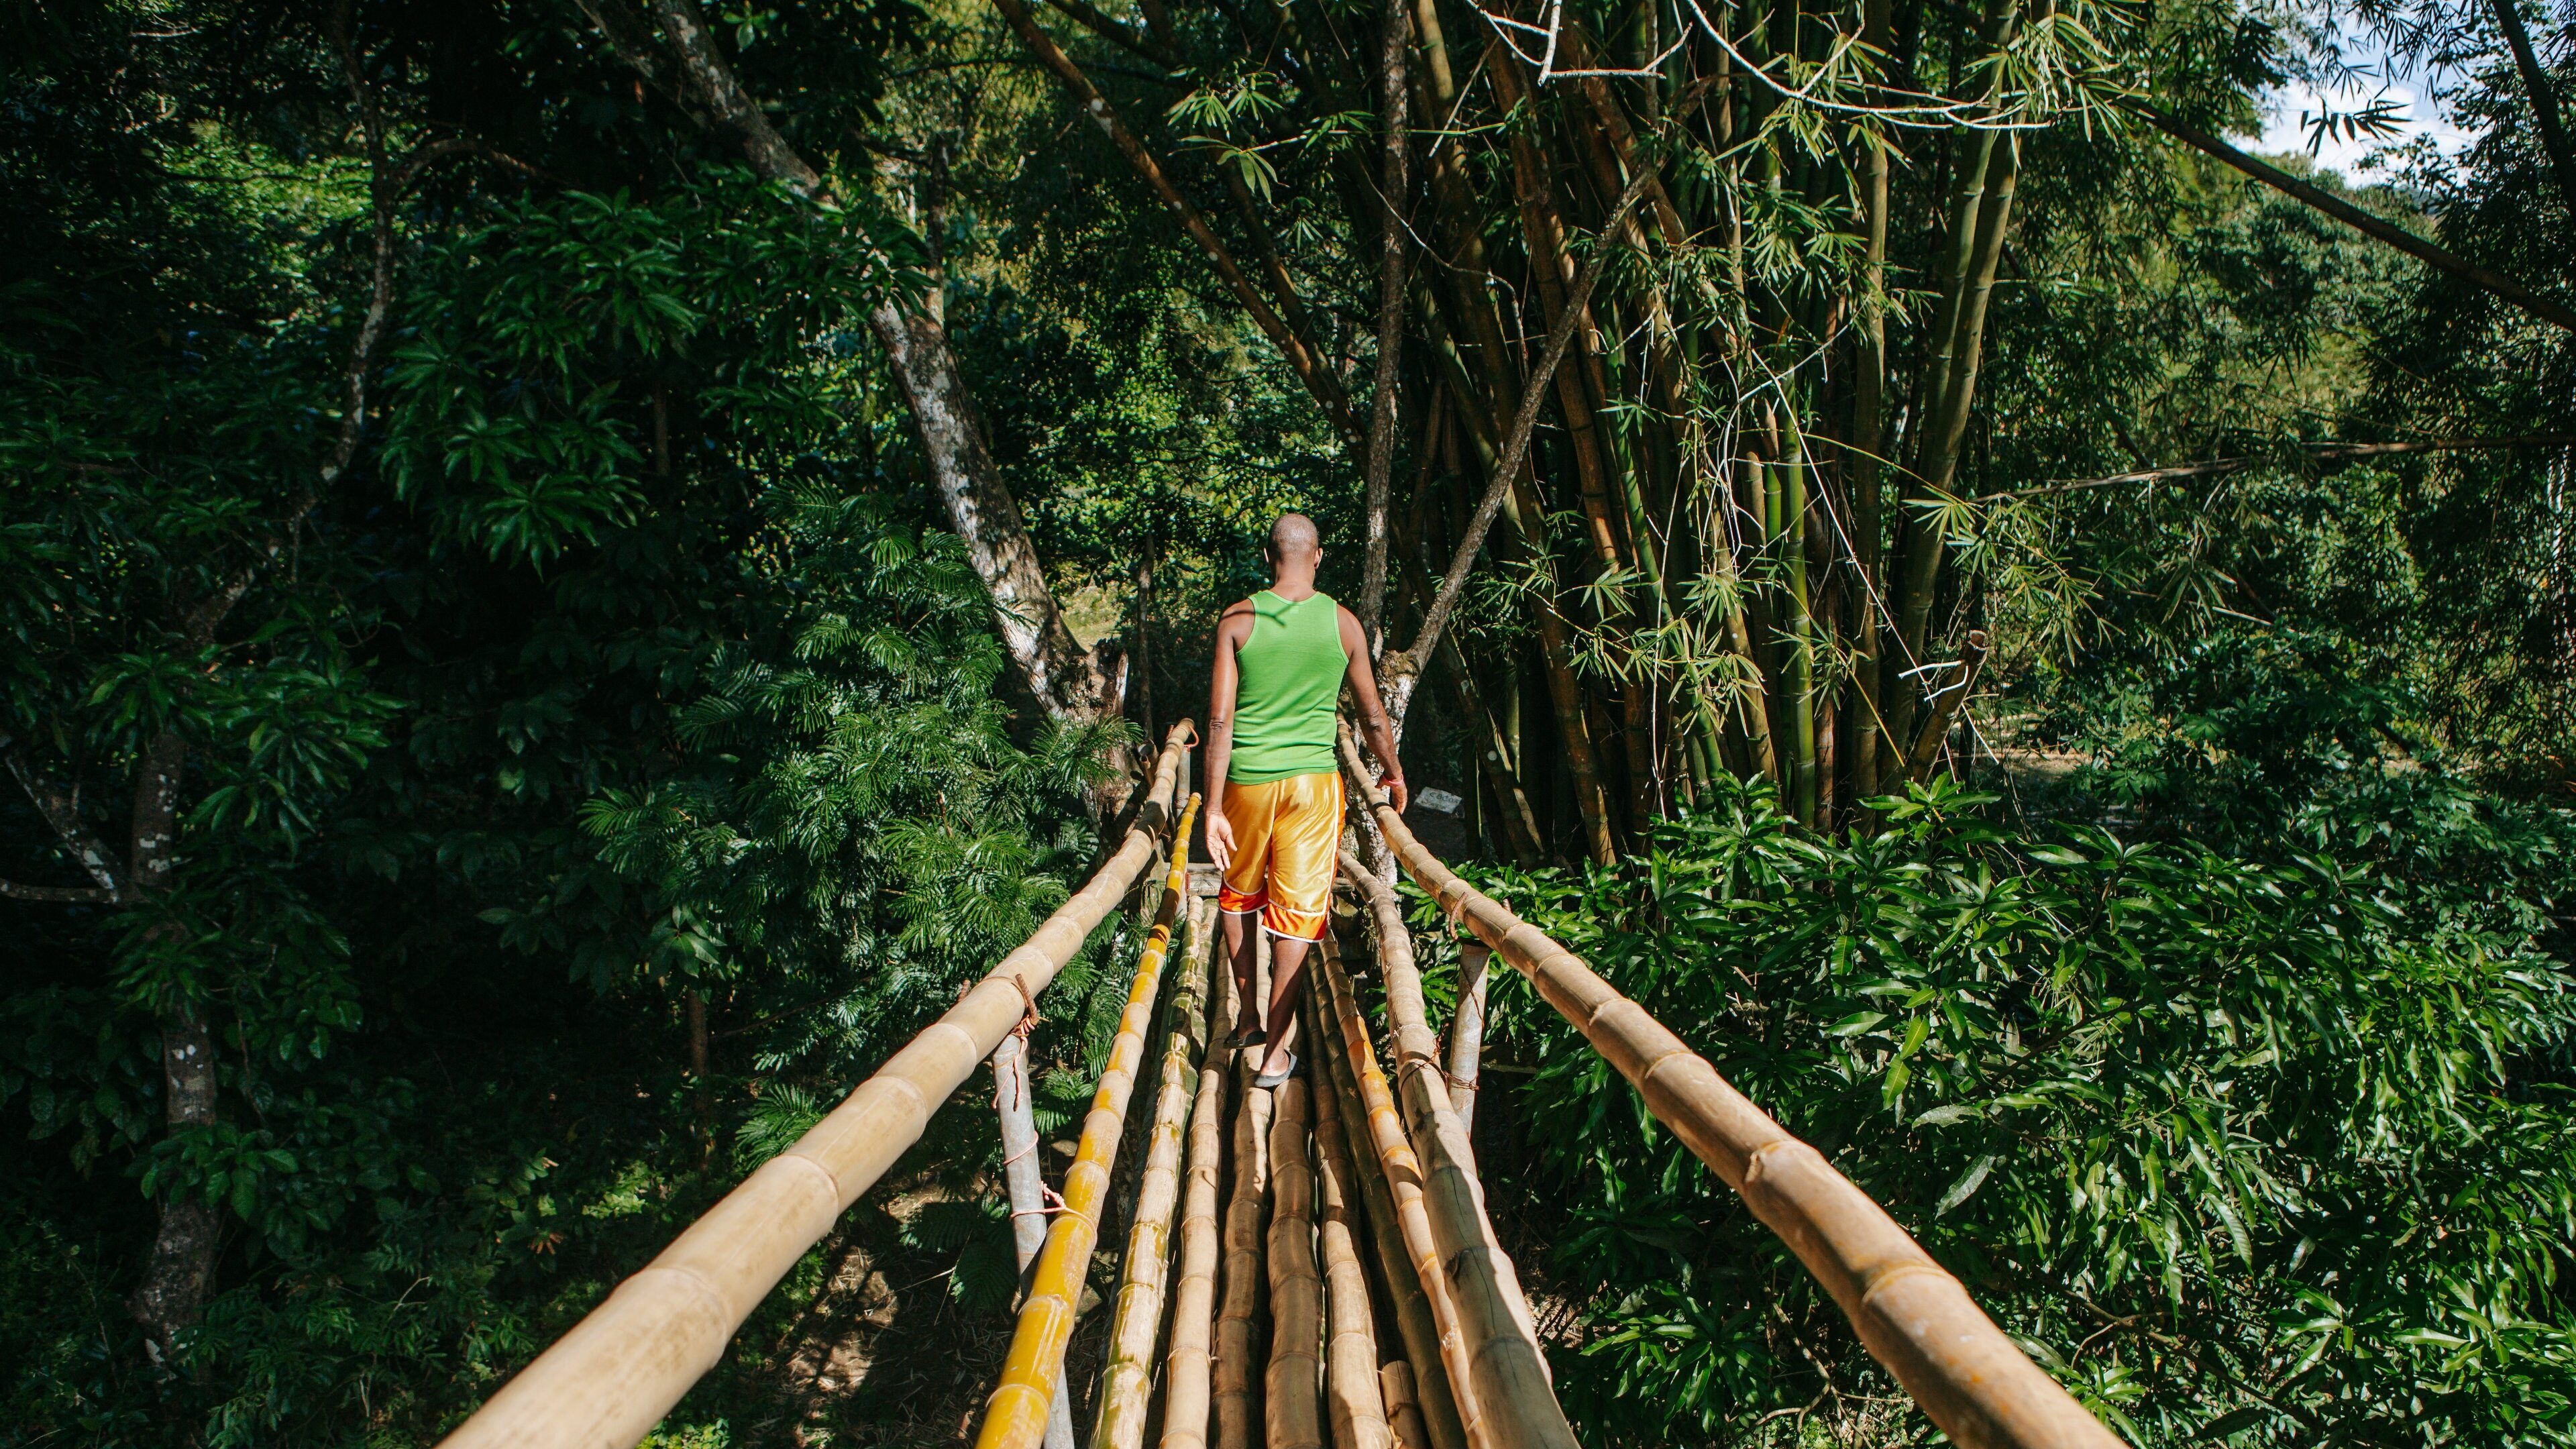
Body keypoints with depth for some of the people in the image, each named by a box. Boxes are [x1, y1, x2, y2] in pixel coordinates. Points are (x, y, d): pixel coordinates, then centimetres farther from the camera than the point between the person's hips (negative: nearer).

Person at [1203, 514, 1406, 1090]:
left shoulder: (1237, 620, -5)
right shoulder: (1343, 624, -2)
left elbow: (1220, 720, -10)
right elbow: (1373, 717, 6)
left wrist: (1213, 808, -7)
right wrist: (1394, 773, 24)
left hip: (1248, 781, 1)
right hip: (1312, 781, -1)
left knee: (1239, 895, 23)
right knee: (1296, 912, 4)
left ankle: (1247, 1018, 31)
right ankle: (1275, 1052, 7)